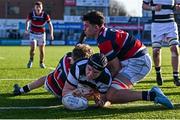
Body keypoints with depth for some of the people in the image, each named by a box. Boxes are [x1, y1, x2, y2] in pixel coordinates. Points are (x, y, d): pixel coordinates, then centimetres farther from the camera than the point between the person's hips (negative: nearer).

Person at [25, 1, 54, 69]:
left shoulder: (45, 15, -17)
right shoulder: (31, 14, -14)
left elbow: (50, 25, -11)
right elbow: (27, 21, 7)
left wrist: (51, 34, -22)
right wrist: (26, 29, -4)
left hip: (41, 34, 0)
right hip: (33, 33, 0)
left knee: (42, 49, 3)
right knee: (33, 48, -14)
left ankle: (41, 63, 26)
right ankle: (31, 60, 14)